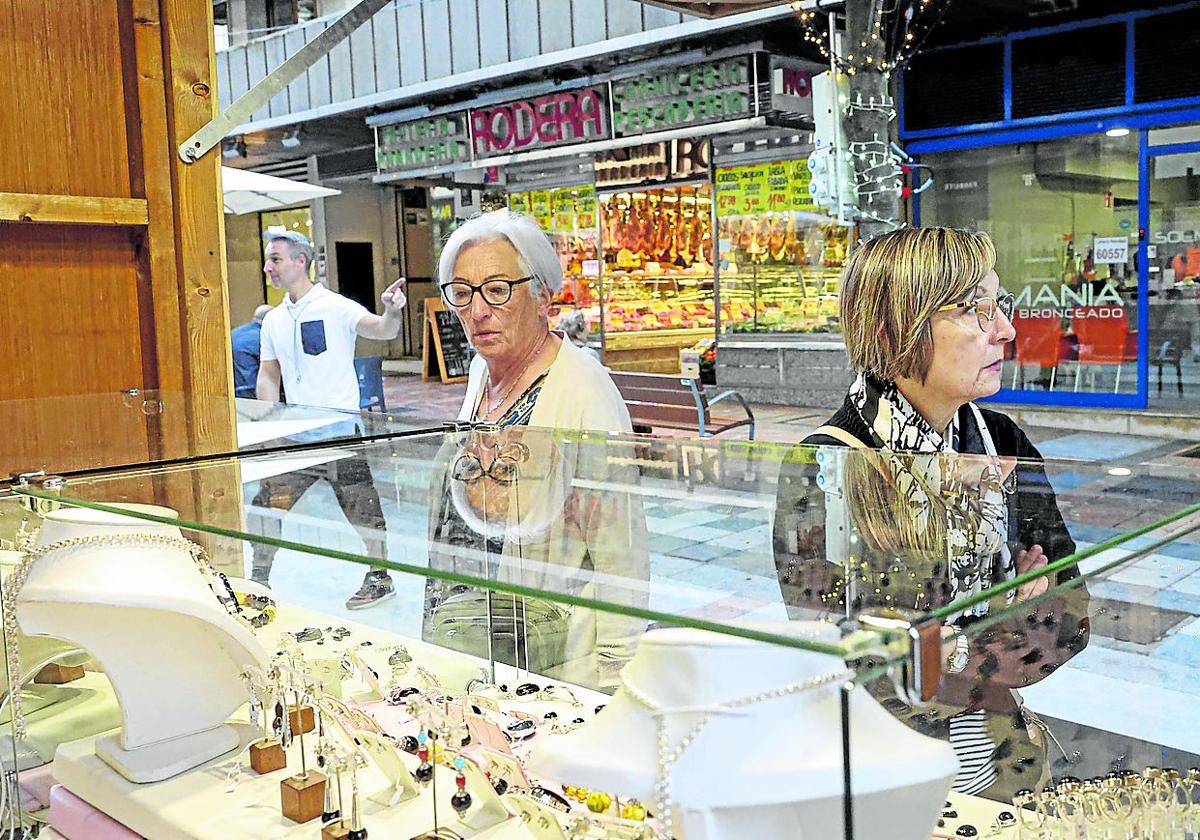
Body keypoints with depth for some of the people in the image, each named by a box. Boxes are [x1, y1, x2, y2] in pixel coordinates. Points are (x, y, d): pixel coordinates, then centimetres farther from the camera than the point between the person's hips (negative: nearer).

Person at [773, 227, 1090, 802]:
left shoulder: (1002, 444, -1)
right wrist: (1011, 632, -14)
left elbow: (1071, 611, -2)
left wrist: (955, 658, -19)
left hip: (999, 753, 4)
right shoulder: (822, 469, -20)